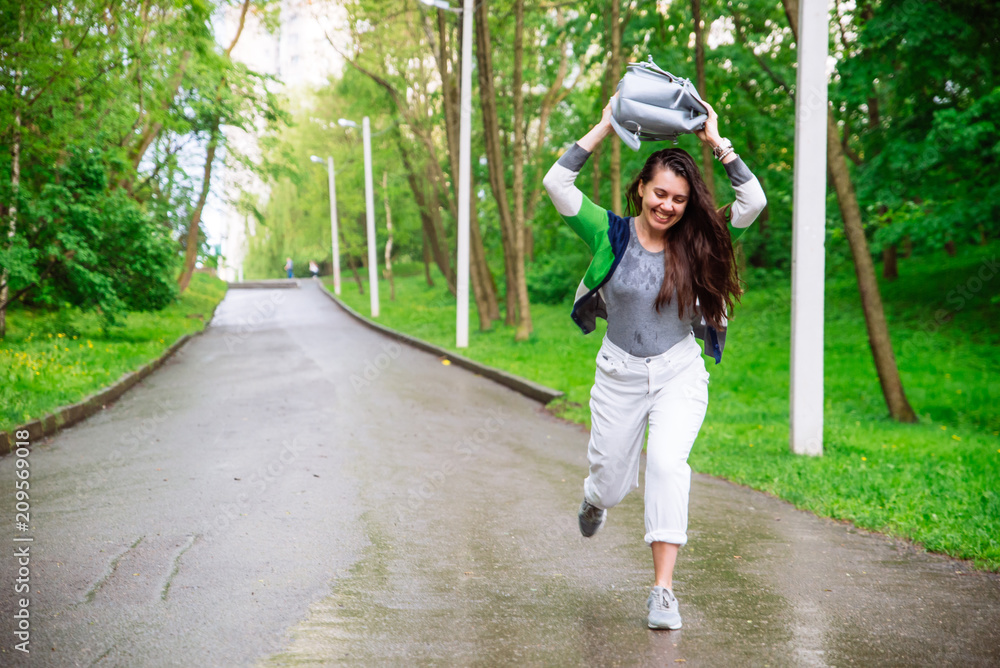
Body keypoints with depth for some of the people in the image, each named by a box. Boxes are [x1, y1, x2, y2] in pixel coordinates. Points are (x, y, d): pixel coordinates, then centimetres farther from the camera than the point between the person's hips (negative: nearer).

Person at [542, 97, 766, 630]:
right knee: (612, 481, 11)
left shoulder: (697, 242, -5)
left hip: (678, 373, 0)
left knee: (667, 463, -23)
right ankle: (594, 499, 54)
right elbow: (557, 183, -16)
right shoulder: (612, 234, -7)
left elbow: (753, 200, -13)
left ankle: (663, 590, -18)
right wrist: (605, 127, -16)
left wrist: (717, 142, -12)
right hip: (619, 375, 1)